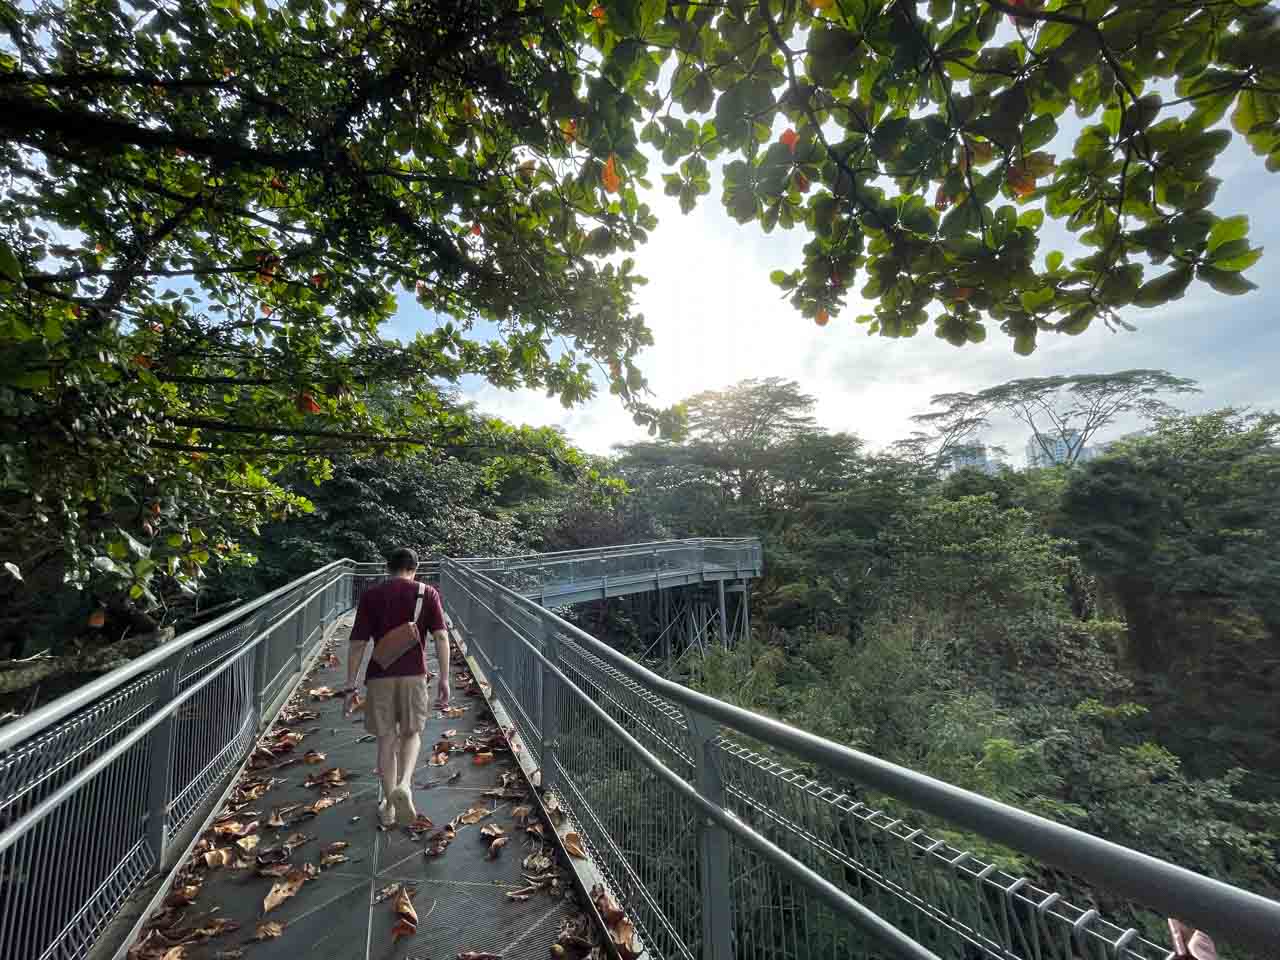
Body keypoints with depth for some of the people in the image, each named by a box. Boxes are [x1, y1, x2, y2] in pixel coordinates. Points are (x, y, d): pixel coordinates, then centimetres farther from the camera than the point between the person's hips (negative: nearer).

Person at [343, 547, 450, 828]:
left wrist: (350, 686, 7)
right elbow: (441, 636, -7)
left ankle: (388, 806, 25)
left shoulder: (371, 595, 4)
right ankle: (404, 785, -2)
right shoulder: (428, 593, 1)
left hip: (379, 676, 1)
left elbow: (357, 643, 1)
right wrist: (444, 679, -4)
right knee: (411, 733, 19)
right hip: (415, 674, -1)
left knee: (386, 739, 15)